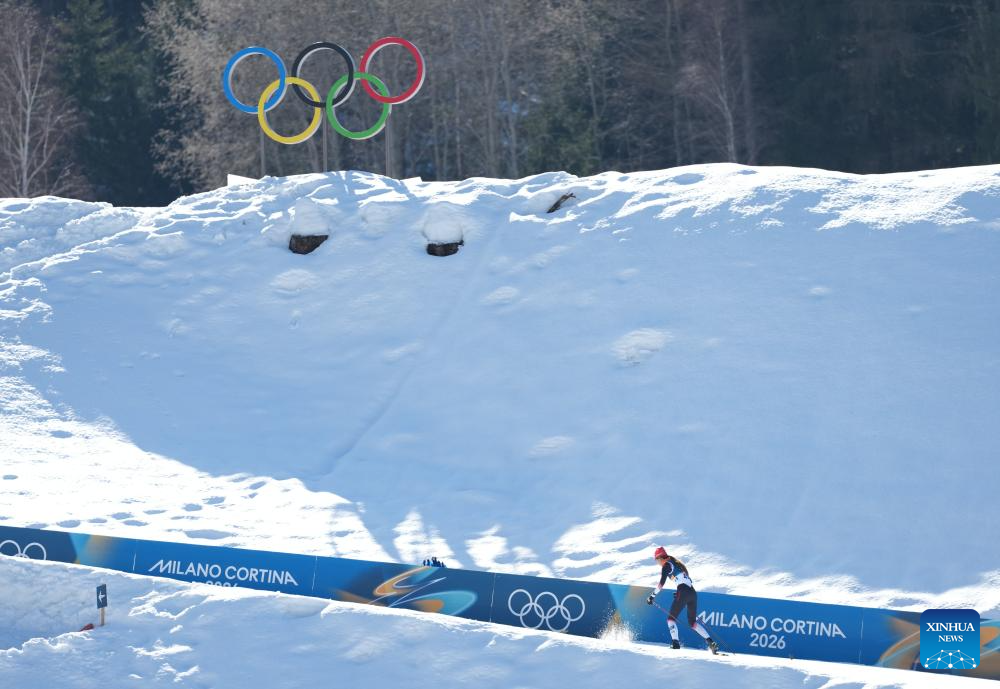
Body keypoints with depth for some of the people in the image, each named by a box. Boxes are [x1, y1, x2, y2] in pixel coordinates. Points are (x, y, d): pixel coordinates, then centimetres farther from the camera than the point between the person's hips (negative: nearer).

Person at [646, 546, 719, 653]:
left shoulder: (666, 565, 2)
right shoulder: (678, 563, 27)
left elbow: (661, 583, -6)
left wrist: (652, 596, -1)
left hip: (683, 593, -7)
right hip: (693, 592, 8)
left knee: (671, 618, 2)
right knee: (692, 622, 15)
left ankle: (675, 643, -15)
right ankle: (710, 641, 0)